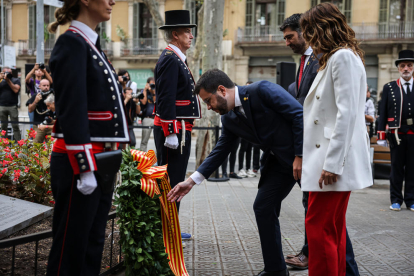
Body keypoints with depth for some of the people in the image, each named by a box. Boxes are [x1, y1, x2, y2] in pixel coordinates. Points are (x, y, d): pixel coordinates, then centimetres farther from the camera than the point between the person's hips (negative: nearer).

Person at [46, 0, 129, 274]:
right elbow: (71, 111, -19)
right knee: (71, 247, 2)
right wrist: (85, 168, -20)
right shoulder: (72, 42, -12)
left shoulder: (93, 45, 16)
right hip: (80, 163, -9)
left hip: (101, 162, 9)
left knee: (94, 243, 15)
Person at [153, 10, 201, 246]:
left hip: (180, 130, 11)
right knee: (171, 181, -6)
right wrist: (171, 133, -24)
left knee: (176, 179, 15)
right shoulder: (170, 60, -14)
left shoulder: (177, 59, 18)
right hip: (173, 129, -11)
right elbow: (166, 99, -21)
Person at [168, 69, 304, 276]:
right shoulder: (229, 119, 4)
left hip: (306, 154, -8)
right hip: (280, 162, 8)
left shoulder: (262, 90, -19)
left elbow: (299, 114, -20)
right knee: (263, 207, 5)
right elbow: (220, 152, 10)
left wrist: (300, 156, -20)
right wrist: (191, 181, 3)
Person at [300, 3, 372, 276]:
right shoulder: (333, 59, 20)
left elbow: (347, 113, -19)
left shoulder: (343, 57, -11)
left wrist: (331, 163, -21)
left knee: (318, 226, -9)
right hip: (330, 160, 10)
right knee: (334, 228, 13)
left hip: (334, 161, -10)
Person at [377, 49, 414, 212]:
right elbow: (382, 113, 4)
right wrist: (381, 135, -2)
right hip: (397, 133, -1)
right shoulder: (389, 88, 6)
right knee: (396, 167, 6)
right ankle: (396, 200, 15)